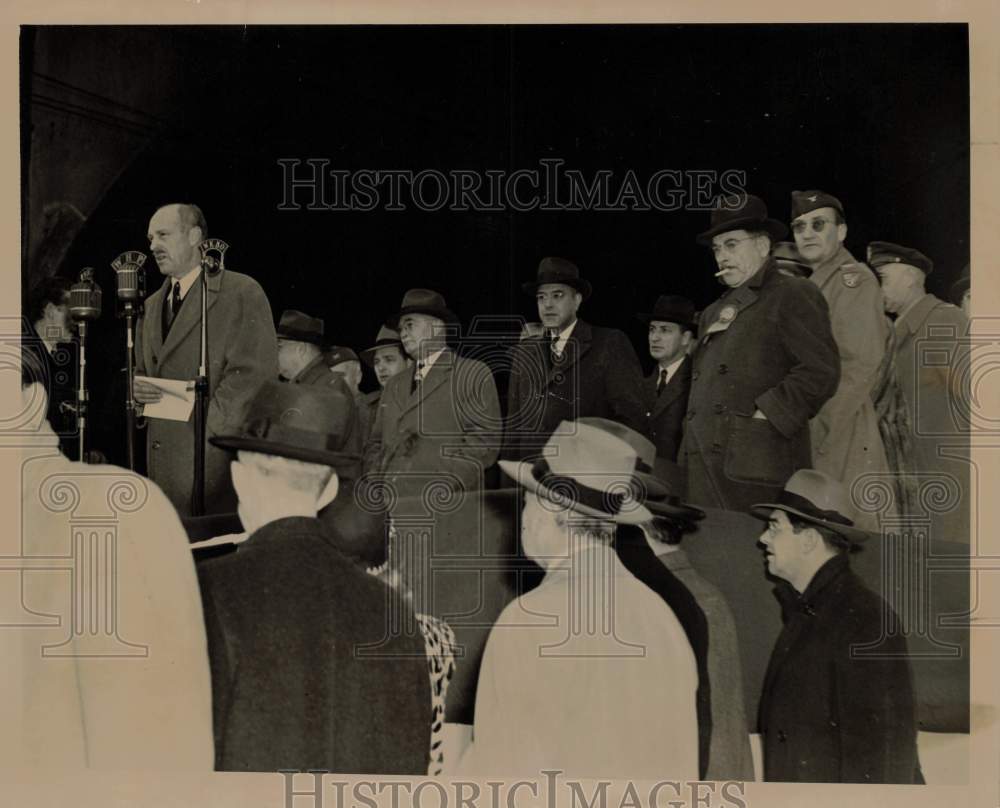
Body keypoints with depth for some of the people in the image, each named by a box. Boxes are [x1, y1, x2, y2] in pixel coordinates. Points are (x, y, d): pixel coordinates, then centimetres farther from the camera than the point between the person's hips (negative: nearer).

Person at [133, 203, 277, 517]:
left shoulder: (242, 292, -4)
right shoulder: (152, 305, 21)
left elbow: (254, 375, -11)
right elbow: (141, 371, 26)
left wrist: (203, 427, -15)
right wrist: (137, 388, 2)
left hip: (219, 458, -6)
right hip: (163, 460, 6)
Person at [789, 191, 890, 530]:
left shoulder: (855, 279, -7)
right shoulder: (811, 286, 19)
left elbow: (860, 365, -15)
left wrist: (820, 433, -16)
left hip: (841, 435, -8)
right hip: (808, 437, 8)